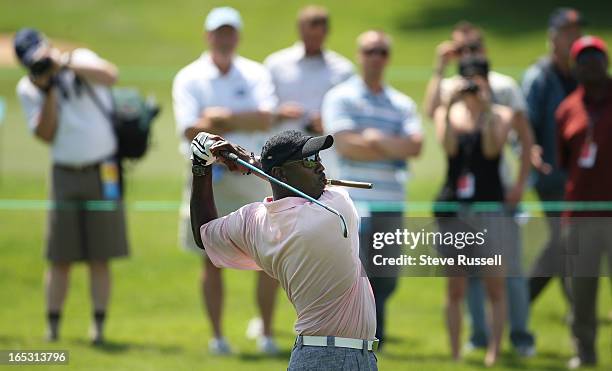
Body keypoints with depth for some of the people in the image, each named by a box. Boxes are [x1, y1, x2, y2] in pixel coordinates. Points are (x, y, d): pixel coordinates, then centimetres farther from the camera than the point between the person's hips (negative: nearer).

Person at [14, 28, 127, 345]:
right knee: (60, 258, 0)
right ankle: (52, 328, 4)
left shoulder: (80, 60, -2)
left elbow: (109, 75, -24)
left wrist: (63, 62, -27)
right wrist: (48, 91, -13)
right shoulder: (27, 89, 3)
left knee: (99, 257, -1)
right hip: (64, 174, 2)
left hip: (102, 173, -2)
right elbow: (46, 135, -5)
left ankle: (98, 327, 2)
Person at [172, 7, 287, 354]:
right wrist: (243, 124, -14)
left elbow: (266, 119, -11)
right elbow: (191, 131, -13)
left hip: (251, 174, 1)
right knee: (212, 260, 2)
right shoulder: (189, 79, 0)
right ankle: (217, 336, 10)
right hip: (208, 174, -1)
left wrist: (224, 116, -19)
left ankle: (267, 333, 10)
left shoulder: (256, 74, 4)